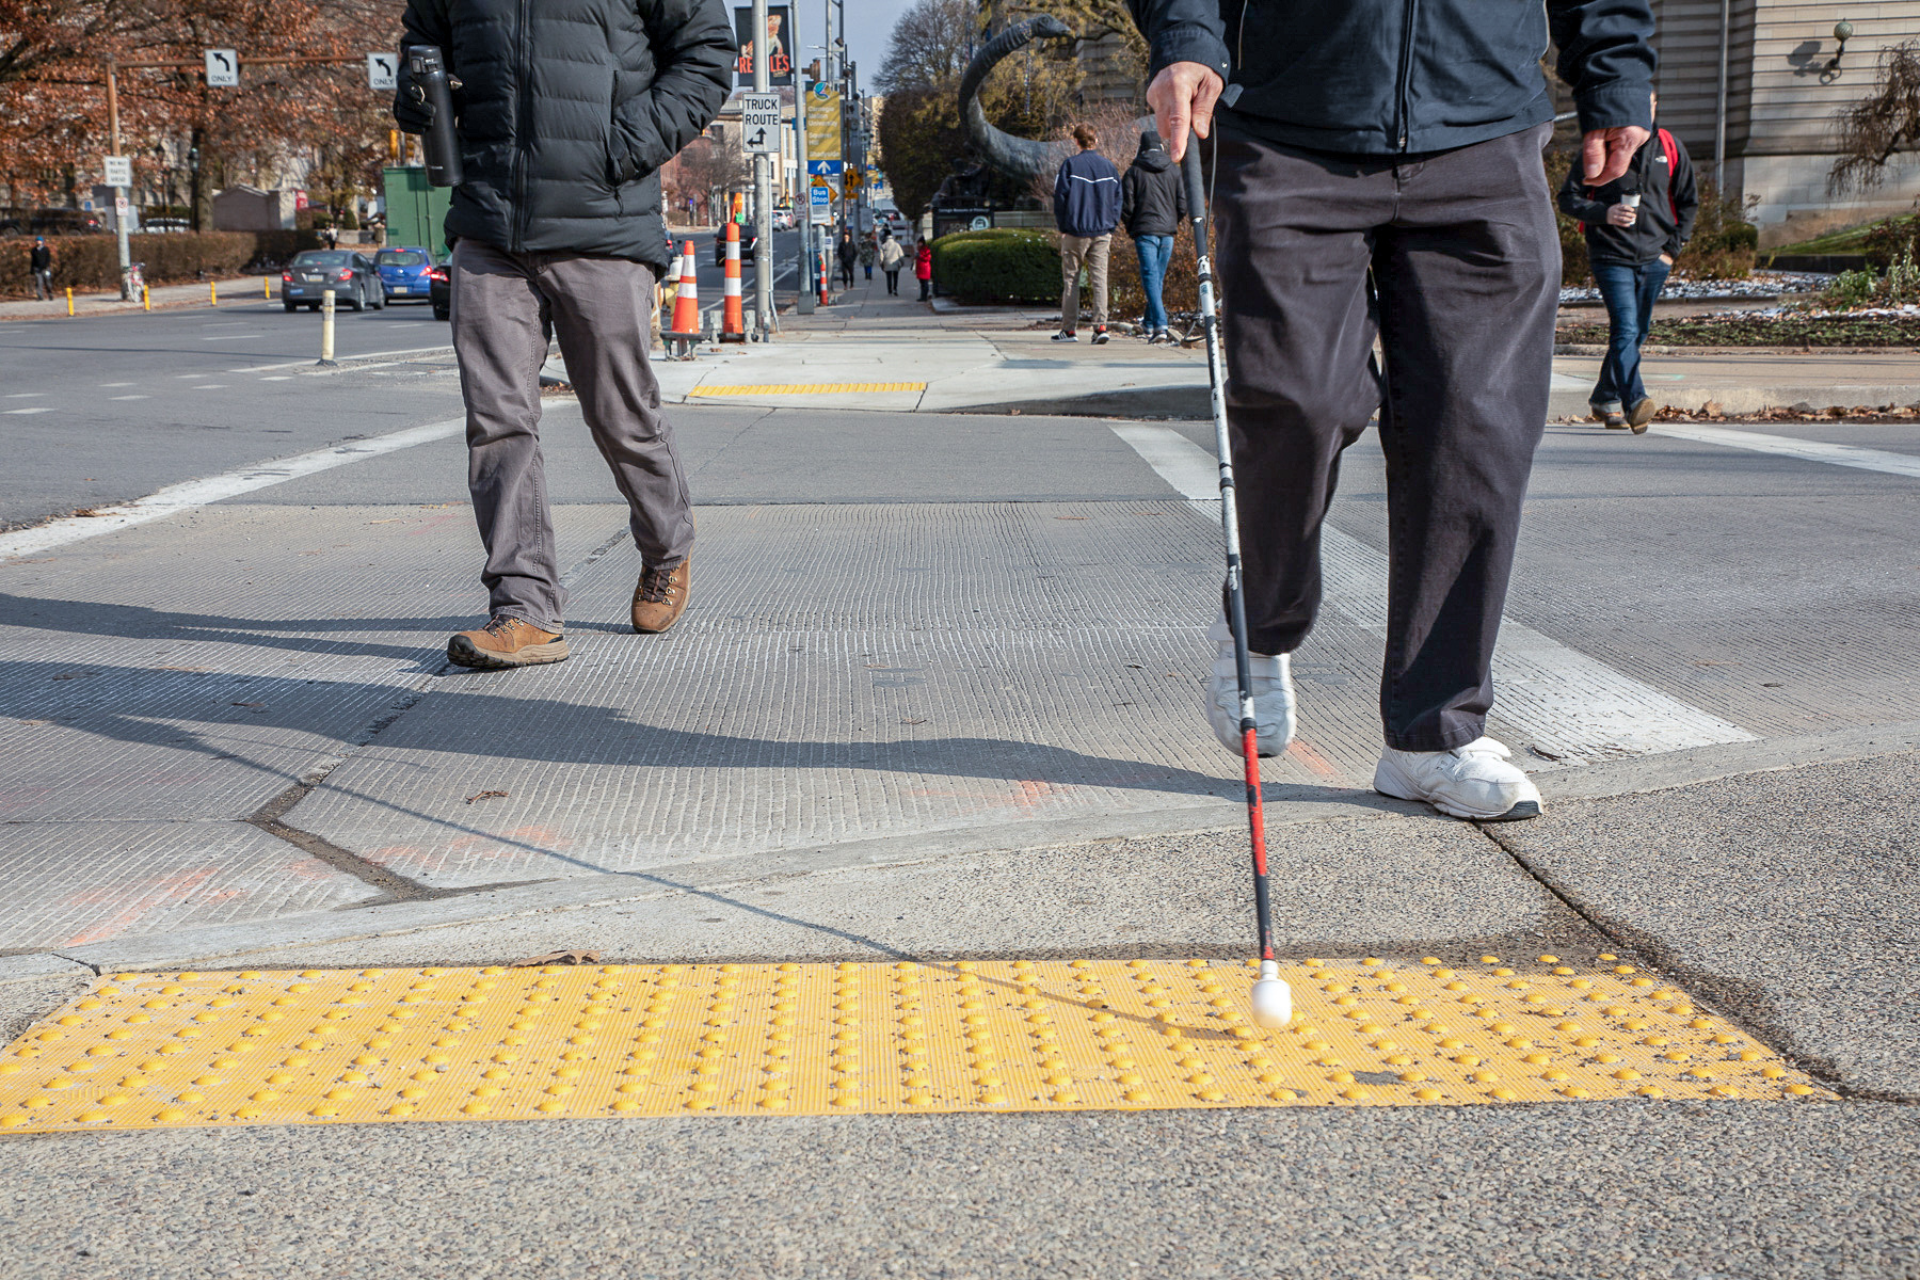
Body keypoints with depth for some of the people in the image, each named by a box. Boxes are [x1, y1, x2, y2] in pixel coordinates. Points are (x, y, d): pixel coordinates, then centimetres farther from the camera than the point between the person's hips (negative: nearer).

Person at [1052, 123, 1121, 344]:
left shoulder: (1070, 165, -5)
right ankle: (1100, 326, -10)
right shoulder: (1109, 166, 6)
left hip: (1075, 231, -3)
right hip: (1102, 232, 3)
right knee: (1100, 280, 2)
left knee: (1070, 280, 5)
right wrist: (1111, 228, 13)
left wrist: (1062, 227, 4)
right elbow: (1117, 199, 9)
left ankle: (1069, 329, 6)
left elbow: (1060, 197, -5)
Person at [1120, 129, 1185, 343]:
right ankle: (1149, 323, 24)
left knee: (1150, 278, -8)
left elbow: (1126, 206, -3)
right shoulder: (1173, 171, 8)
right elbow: (1183, 205, 6)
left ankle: (1160, 326, -21)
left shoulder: (1134, 171, 0)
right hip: (1167, 233, 4)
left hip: (1145, 231, -3)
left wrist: (1131, 229, 11)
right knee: (1158, 278, 14)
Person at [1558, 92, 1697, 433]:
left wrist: (1673, 247, 7)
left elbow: (1689, 200, 17)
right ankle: (1634, 402, -31)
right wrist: (1604, 214, -15)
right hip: (1611, 257, -4)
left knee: (1637, 333, 11)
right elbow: (1568, 198, 2)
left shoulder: (1669, 147, 9)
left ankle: (1606, 398, 26)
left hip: (1654, 260, 4)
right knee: (1625, 329, -19)